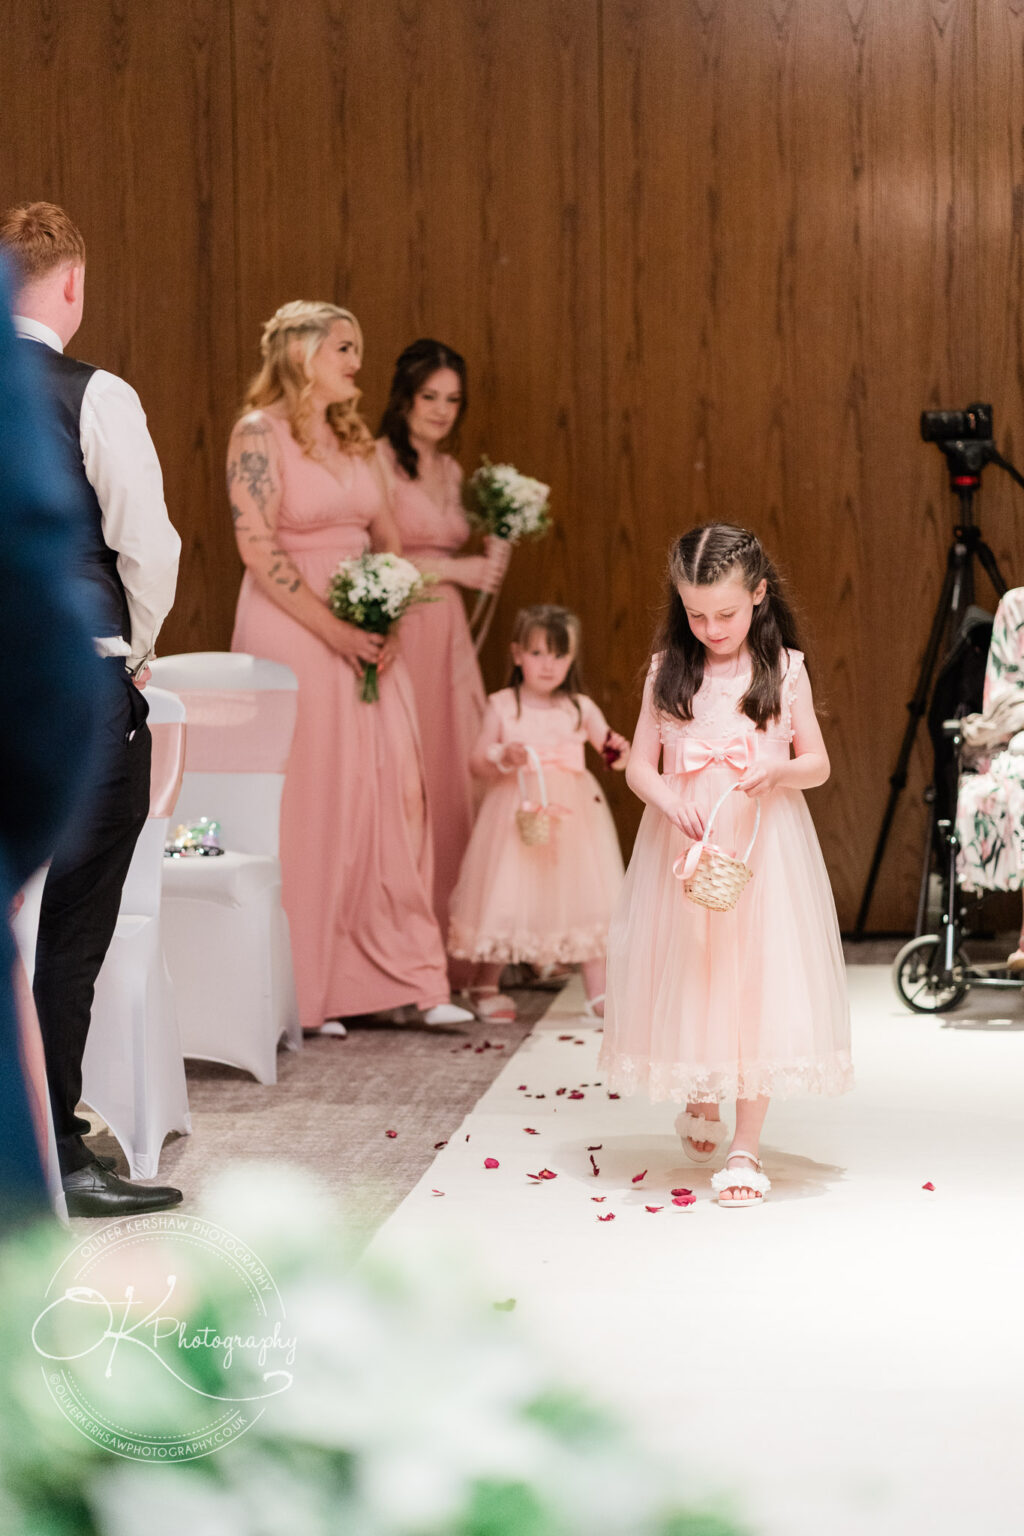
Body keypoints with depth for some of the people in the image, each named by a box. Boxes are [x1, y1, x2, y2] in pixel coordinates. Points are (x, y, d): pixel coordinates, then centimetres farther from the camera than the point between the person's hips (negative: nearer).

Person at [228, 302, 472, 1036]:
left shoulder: (352, 439, 14)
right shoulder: (260, 433, -7)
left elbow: (388, 541, 14)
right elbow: (258, 547, -15)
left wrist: (389, 625, -2)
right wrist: (335, 631, -17)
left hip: (367, 637, 7)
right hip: (292, 631, -6)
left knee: (394, 793, 2)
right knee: (306, 802, -3)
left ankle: (406, 975, 8)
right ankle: (300, 994, 7)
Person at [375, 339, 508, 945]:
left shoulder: (451, 470, 16)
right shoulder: (380, 461, -8)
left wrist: (491, 559, 4)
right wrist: (458, 570, -9)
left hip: (448, 631, 7)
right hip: (398, 628, -7)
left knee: (457, 767, 3)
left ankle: (448, 913, 9)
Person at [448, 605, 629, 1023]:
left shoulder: (580, 709, 5)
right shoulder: (502, 706, 1)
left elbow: (610, 747, 5)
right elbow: (477, 763, 1)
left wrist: (620, 752, -18)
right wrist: (504, 757, -19)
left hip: (572, 816, 2)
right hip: (518, 814, -2)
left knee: (586, 900, -1)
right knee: (505, 900, 1)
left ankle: (597, 993, 5)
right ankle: (485, 988, 19)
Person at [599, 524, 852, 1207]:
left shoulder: (785, 670, 0)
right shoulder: (668, 672, 3)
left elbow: (818, 764, 3)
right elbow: (639, 765, 3)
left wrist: (777, 771, -18)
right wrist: (670, 801, -17)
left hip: (763, 844, -1)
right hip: (683, 843, 2)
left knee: (757, 982, -5)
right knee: (688, 978, 7)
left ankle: (747, 1146, 2)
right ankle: (702, 1098, 36)